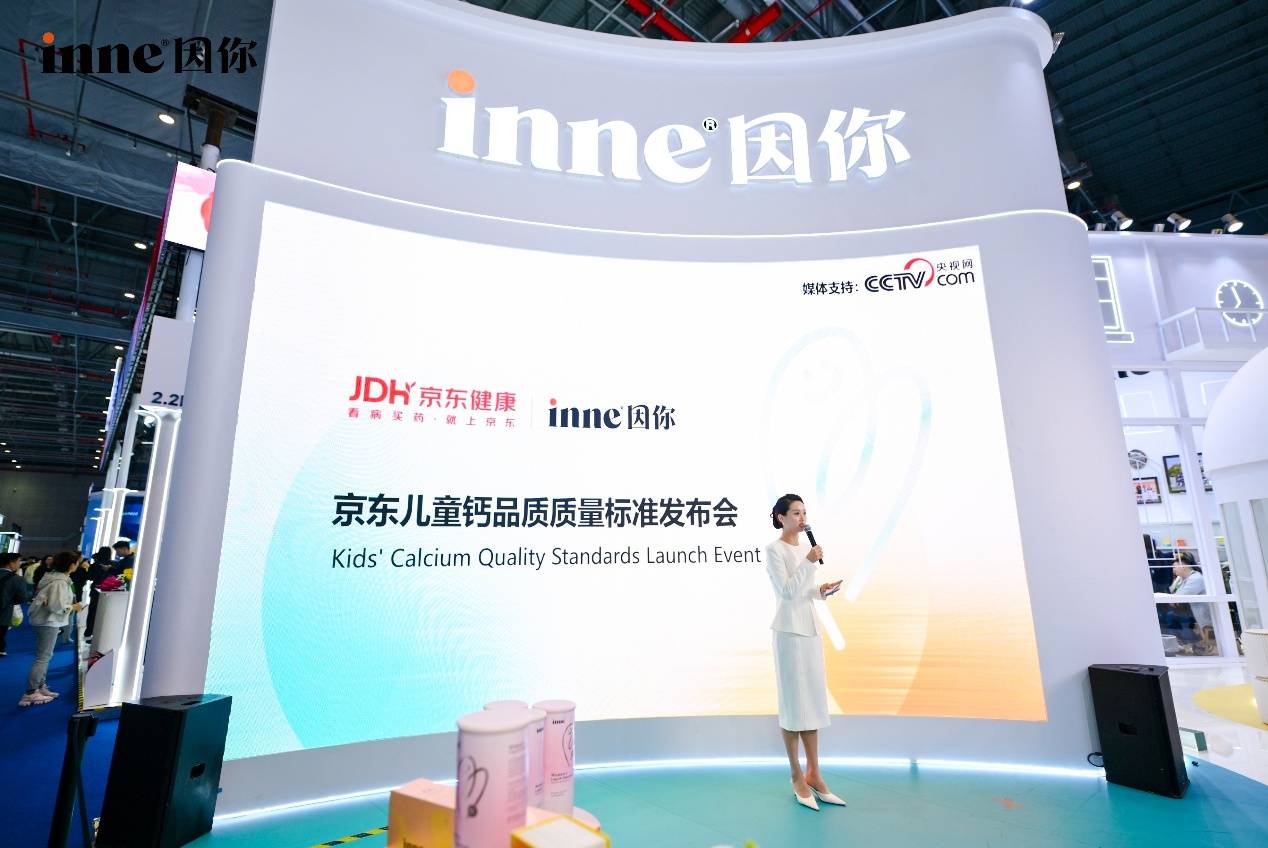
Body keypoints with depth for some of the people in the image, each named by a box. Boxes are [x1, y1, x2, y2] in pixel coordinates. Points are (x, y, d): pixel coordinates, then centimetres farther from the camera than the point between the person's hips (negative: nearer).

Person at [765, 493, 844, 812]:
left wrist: (821, 590, 0)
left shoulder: (805, 547, 11)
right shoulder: (774, 549, -11)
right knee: (793, 702, 1)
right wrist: (809, 563, -24)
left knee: (813, 701, 11)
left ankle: (813, 774, 22)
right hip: (789, 632, -7)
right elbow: (787, 591, -18)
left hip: (810, 630, 7)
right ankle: (797, 777, 14)